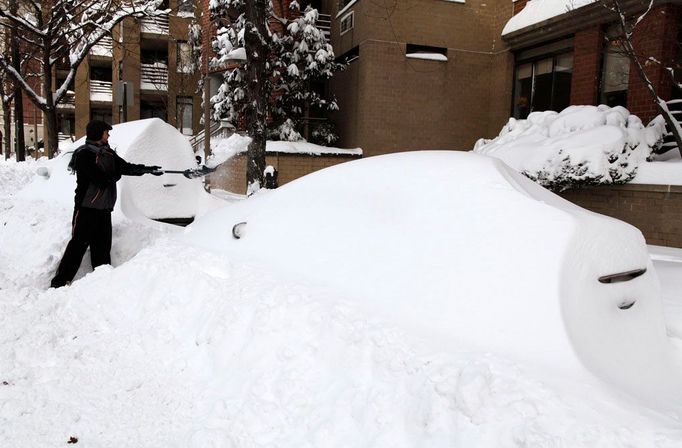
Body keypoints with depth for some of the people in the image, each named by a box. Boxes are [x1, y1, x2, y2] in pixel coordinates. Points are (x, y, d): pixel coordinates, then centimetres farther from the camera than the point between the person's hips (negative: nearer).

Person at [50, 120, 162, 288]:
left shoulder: (108, 153, 13)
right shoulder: (84, 154, -12)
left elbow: (126, 167, 16)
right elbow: (101, 179, -20)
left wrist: (149, 169, 11)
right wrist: (116, 174, -3)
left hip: (104, 209, 7)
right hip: (86, 208, -7)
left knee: (102, 248, 10)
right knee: (78, 244, -7)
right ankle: (60, 283, -1)